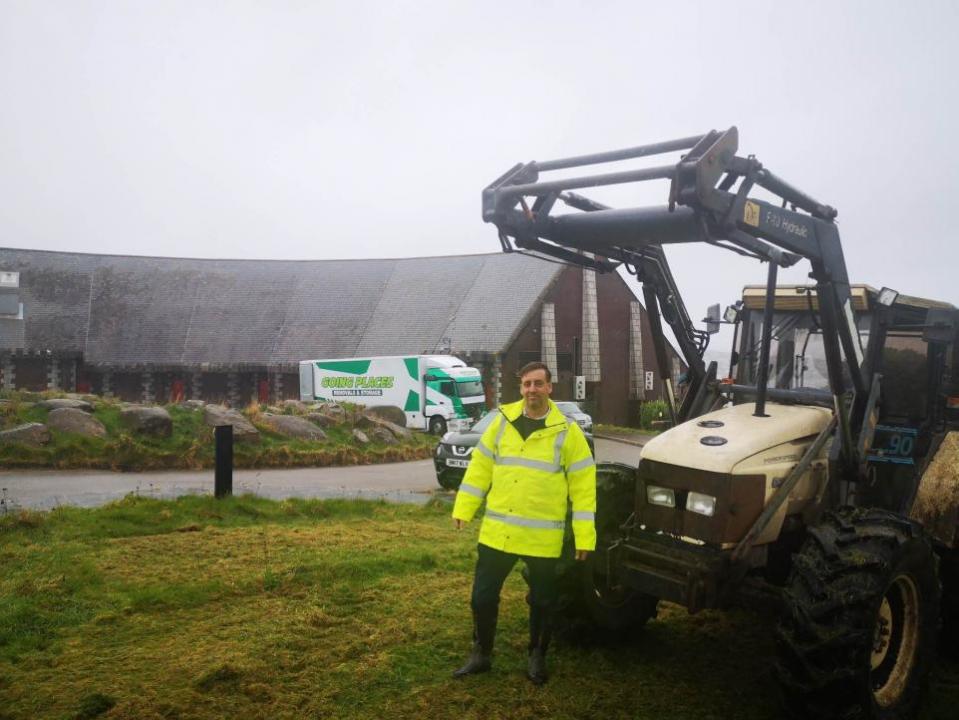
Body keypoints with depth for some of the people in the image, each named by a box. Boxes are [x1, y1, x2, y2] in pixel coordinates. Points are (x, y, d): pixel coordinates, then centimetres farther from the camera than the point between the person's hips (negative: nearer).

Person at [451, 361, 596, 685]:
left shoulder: (567, 432, -6)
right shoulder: (502, 422, 3)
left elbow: (583, 486, -6)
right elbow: (480, 468, 8)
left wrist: (584, 536, -9)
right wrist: (463, 509, 3)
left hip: (543, 537, -2)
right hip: (496, 532, 2)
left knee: (541, 601, 13)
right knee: (483, 597, 10)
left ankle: (537, 656, 35)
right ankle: (481, 654, 30)